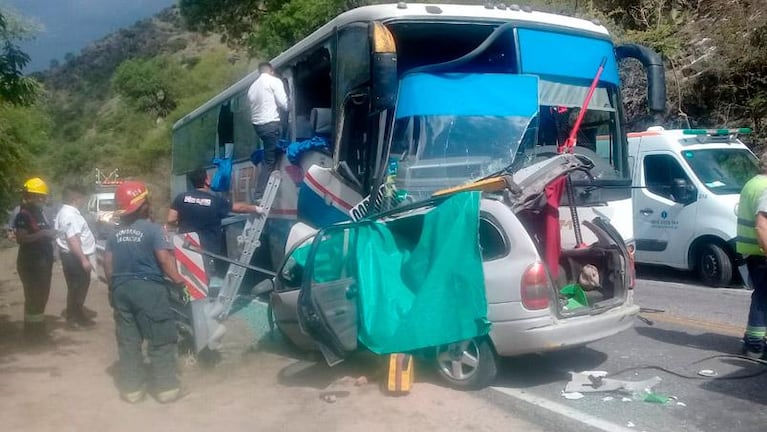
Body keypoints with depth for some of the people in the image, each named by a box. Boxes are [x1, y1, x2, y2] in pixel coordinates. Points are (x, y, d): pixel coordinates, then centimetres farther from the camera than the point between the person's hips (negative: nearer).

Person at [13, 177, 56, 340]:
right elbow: (21, 238, -24)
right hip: (30, 262, -9)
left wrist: (50, 234, 9)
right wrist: (42, 234, -28)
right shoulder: (23, 215, -14)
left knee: (42, 296, 16)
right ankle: (31, 329, 5)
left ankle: (38, 326, 27)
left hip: (43, 260, 9)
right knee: (33, 297, -4)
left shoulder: (40, 213, 13)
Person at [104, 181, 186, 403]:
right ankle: (165, 388, 6)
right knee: (161, 339, 2)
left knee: (128, 340, 11)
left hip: (121, 289, 6)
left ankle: (131, 388, 17)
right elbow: (164, 259, -19)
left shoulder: (116, 233, 9)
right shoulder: (153, 229, -10)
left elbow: (108, 263, 11)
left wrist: (113, 286, 21)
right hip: (148, 288, -6)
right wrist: (178, 279, -13)